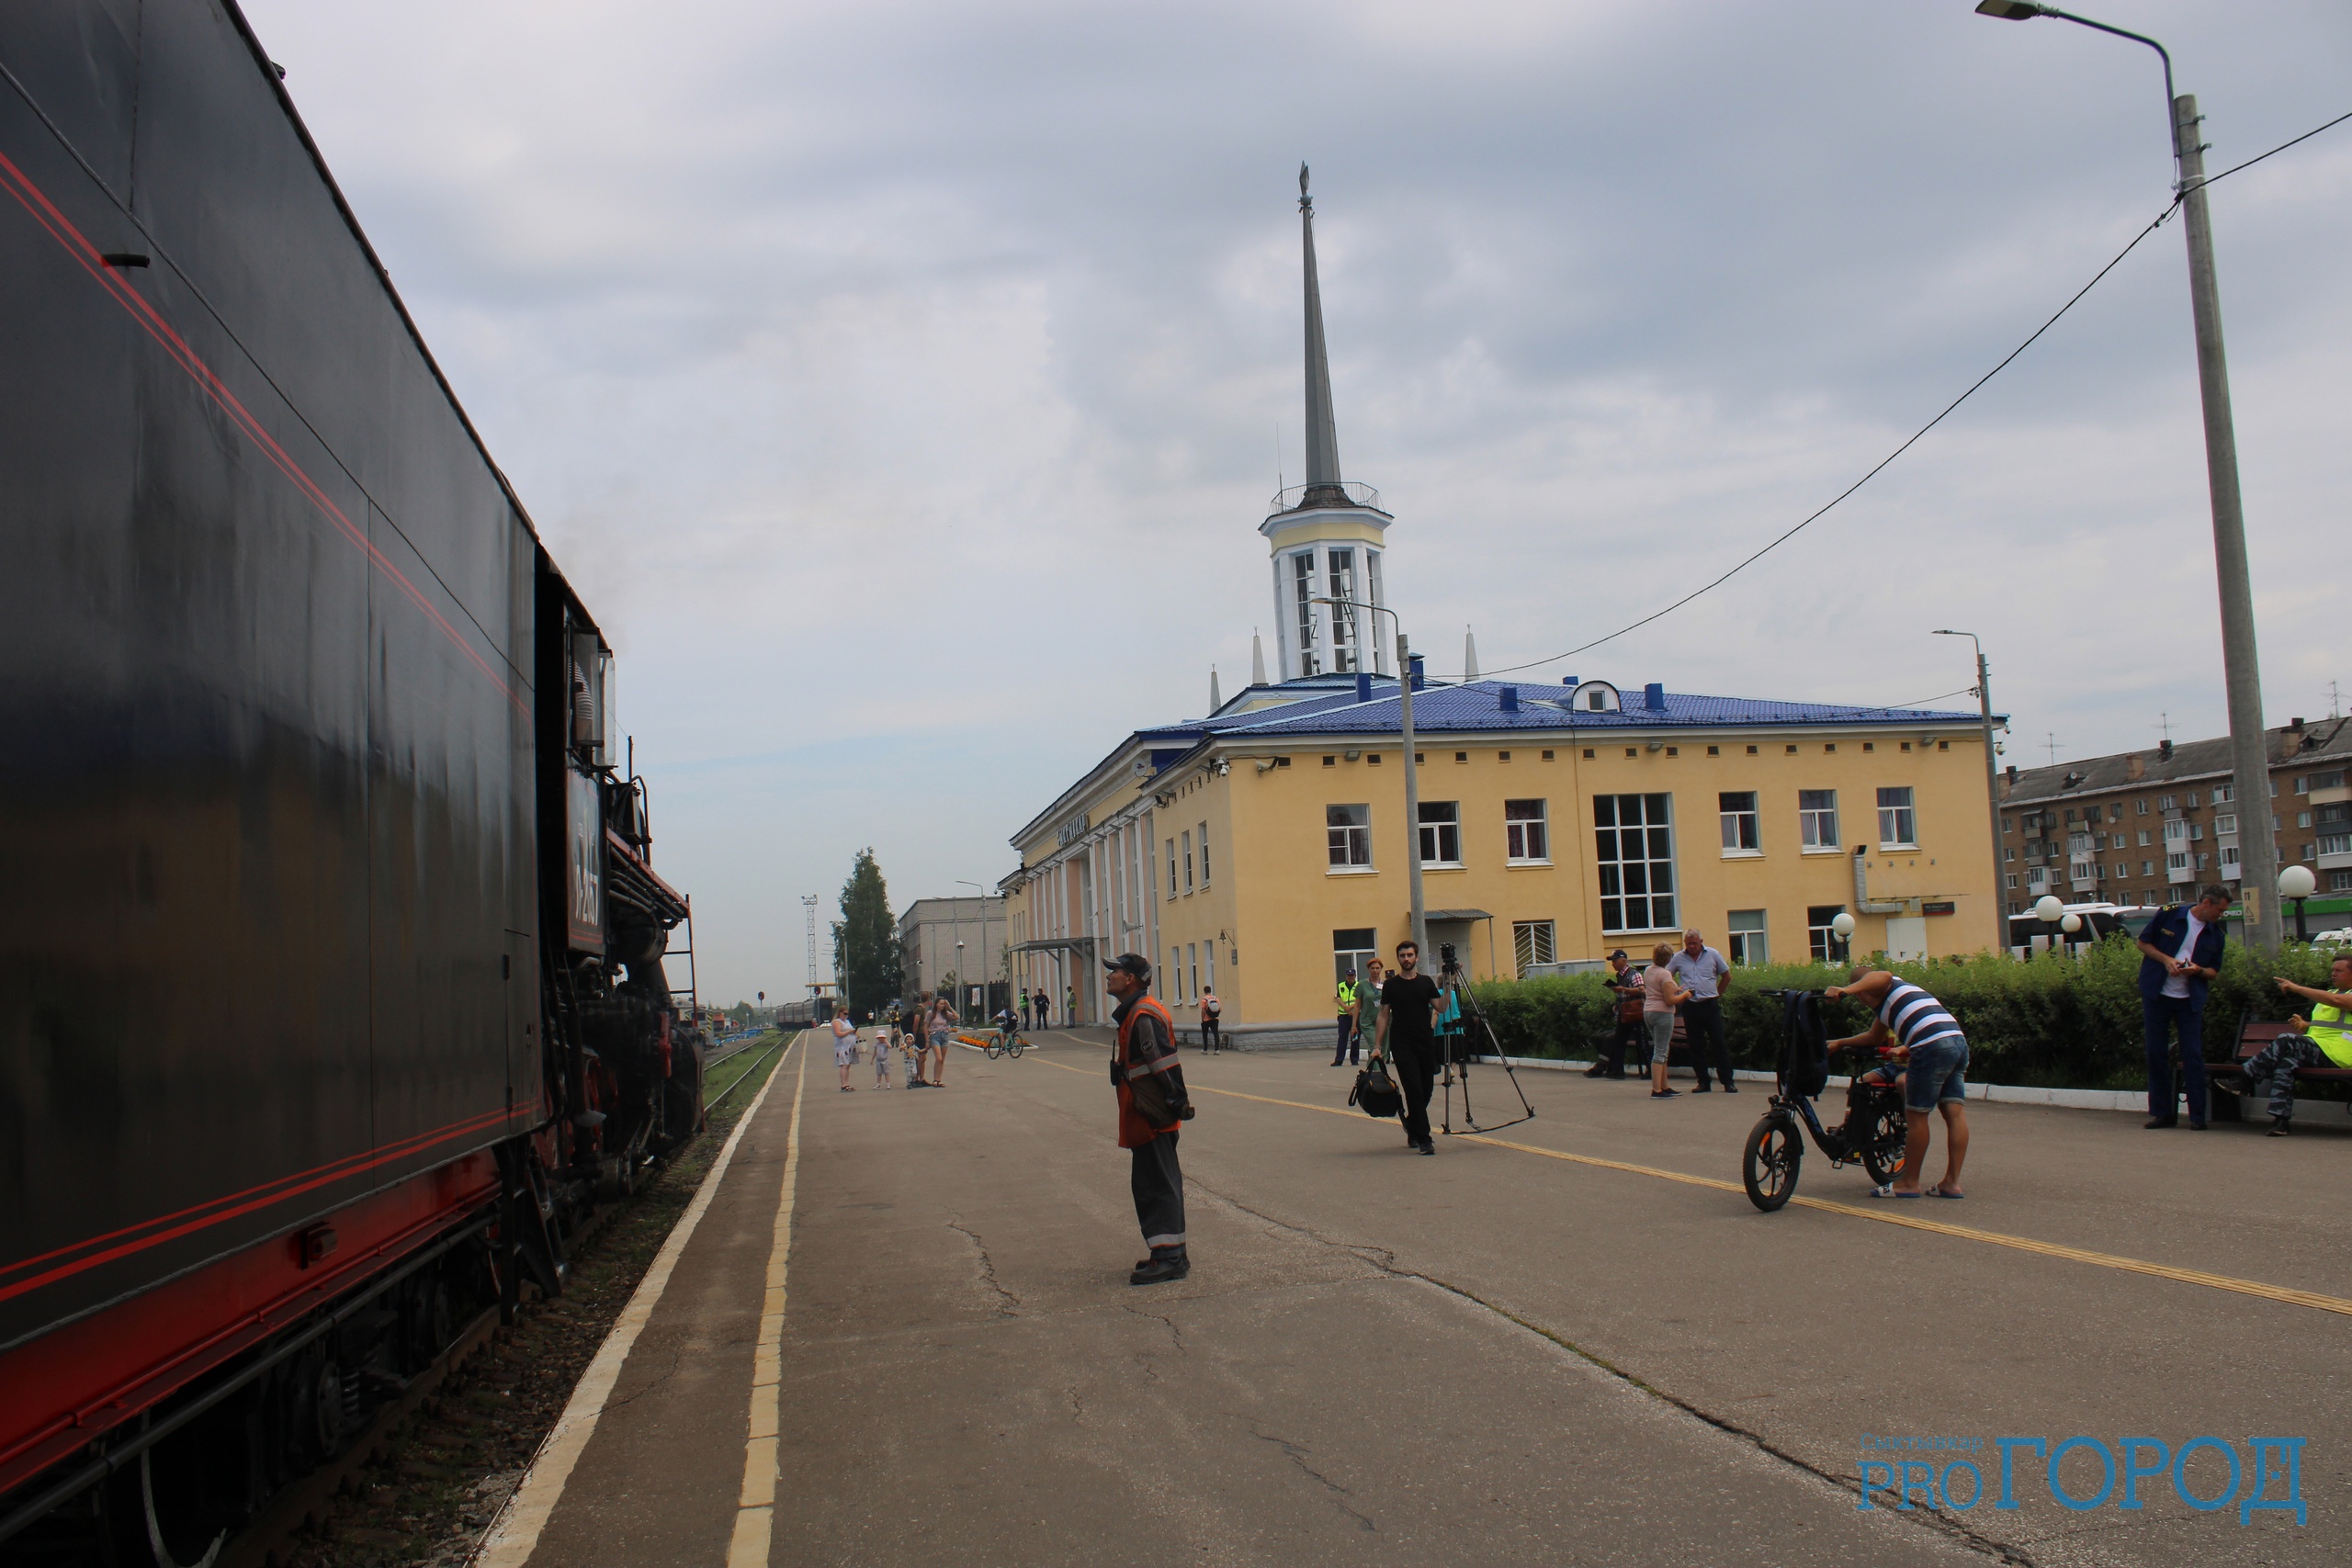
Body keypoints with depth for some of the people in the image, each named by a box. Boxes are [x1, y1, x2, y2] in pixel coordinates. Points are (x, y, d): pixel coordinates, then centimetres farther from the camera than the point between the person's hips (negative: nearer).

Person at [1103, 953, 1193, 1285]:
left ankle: (1169, 1258, -5)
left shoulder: (1144, 1014, -18)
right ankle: (1171, 1254, 22)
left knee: (1157, 1185, -8)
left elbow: (1163, 1064, -23)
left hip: (1152, 1117, -11)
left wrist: (1176, 1103, -24)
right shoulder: (1133, 1012, 17)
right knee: (1148, 1184, 15)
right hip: (1145, 1117, 11)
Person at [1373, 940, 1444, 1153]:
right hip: (1402, 1045, -3)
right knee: (1414, 1091, -10)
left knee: (1425, 1092, 8)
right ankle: (1424, 1139, -9)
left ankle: (1412, 1129, 30)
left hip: (1426, 1043, 3)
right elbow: (1384, 1015, 4)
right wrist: (1377, 1045, -1)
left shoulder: (1426, 982, 8)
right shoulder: (1391, 985, 3)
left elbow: (1441, 1007, 1)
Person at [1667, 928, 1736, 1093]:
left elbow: (1727, 976, 12)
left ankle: (1728, 1082, 1)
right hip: (1690, 1007, 1)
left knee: (1719, 1044, -2)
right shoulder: (1678, 958, 3)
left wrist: (1717, 994, 10)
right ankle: (1703, 1082, 11)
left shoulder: (1712, 954, 2)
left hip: (1711, 1006, -1)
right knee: (1696, 1047, 4)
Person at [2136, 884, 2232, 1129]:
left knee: (2193, 1055, -4)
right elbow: (2143, 942, 2)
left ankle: (2197, 1116, 2)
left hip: (2190, 1000, 1)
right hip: (2157, 995, -1)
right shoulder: (2169, 914, -5)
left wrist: (2198, 971, -13)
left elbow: (2214, 971, 10)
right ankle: (2162, 1112, 11)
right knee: (2156, 1052, 2)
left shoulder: (2215, 934, 2)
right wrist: (2166, 959, -14)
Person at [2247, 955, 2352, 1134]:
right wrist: (2305, 1025, 13)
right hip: (2315, 1050, 7)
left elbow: (2336, 1000, -20)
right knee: (2286, 1062, -24)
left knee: (2286, 1042, -29)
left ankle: (2244, 1080, -27)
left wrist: (2297, 988, -21)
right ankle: (2280, 1120, -28)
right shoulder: (2328, 993, 30)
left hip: (2335, 1053, -7)